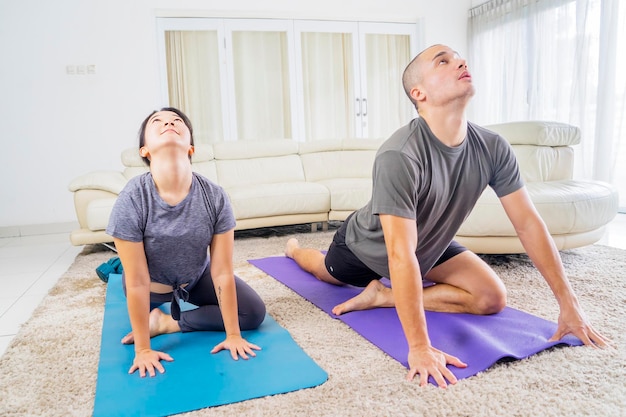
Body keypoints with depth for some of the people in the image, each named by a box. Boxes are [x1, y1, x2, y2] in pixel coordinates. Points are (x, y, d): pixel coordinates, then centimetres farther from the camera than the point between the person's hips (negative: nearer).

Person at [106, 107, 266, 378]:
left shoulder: (215, 196, -29)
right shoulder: (131, 200, -33)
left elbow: (222, 272, -22)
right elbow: (137, 283, -27)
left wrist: (233, 335, -18)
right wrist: (143, 350, -20)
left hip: (196, 277, 2)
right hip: (152, 284, -1)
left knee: (254, 313, -5)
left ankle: (165, 323, 1)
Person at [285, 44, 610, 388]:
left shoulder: (492, 148, -23)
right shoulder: (399, 156, -42)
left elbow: (528, 223, -16)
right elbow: (401, 257, -45)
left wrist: (568, 303, -16)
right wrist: (419, 348, -44)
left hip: (430, 246, 5)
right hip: (368, 247, -4)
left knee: (493, 298, -10)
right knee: (326, 274, 22)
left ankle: (382, 296, -1)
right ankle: (293, 248, 55)